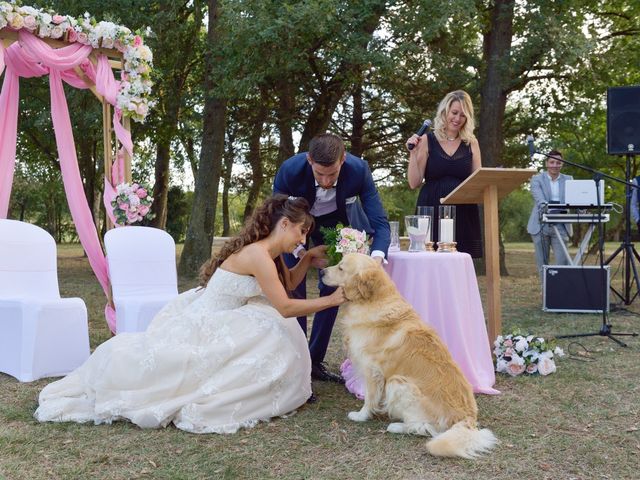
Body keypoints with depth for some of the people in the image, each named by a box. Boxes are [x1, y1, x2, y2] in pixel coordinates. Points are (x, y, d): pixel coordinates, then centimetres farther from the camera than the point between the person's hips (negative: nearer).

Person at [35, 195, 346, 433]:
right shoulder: (258, 254, -24)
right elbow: (285, 308, -23)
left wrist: (309, 258, 12)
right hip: (202, 329, -9)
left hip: (214, 325, 9)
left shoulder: (271, 253, 5)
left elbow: (288, 283, 25)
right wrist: (331, 300, -17)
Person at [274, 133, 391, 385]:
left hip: (333, 221, 2)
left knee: (331, 289, 0)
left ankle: (315, 361, 13)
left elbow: (380, 222, -31)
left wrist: (376, 257, -51)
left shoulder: (359, 170, -34)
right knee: (293, 291, -10)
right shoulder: (289, 170, -37)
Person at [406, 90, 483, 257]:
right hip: (432, 213, -2)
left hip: (463, 214, 2)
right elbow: (414, 183, 1)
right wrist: (413, 153, -9)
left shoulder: (471, 143, 10)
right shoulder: (427, 140, 4)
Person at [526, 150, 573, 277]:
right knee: (542, 263, 4)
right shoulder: (537, 179, 4)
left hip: (560, 226, 1)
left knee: (563, 261, -10)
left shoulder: (568, 180, 12)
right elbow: (539, 198, -13)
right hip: (540, 226, -1)